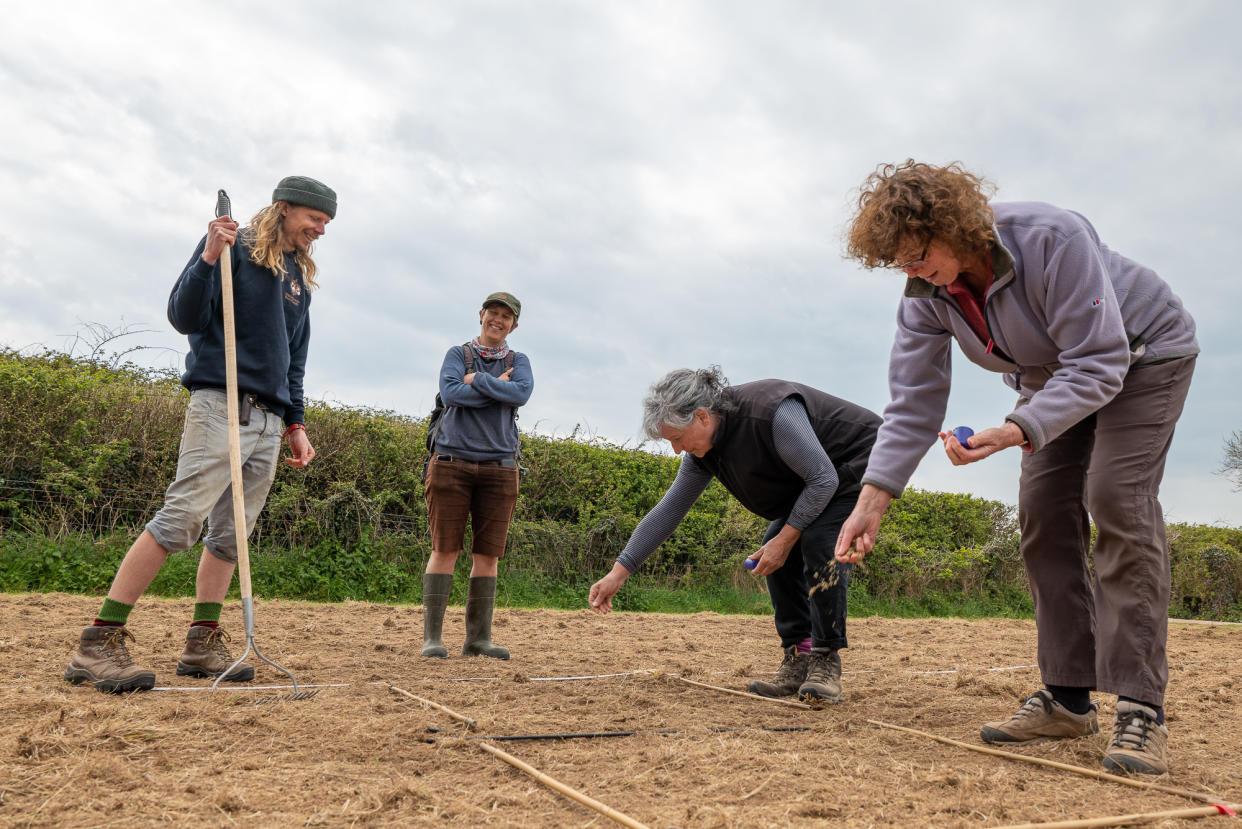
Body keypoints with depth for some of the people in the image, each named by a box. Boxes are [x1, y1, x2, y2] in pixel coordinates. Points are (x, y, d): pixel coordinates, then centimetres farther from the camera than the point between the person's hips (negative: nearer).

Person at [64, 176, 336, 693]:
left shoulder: (300, 277, 21)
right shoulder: (235, 246, 1)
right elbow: (184, 318, -7)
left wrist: (296, 424, 17)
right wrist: (208, 259, -21)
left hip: (269, 422, 7)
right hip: (220, 404, -7)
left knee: (231, 534, 5)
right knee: (181, 519, -15)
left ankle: (202, 644, 10)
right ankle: (98, 644, -13)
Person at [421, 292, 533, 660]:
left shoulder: (518, 361, 15)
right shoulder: (458, 354, 11)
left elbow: (523, 393, -8)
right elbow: (450, 392, -9)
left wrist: (477, 380, -8)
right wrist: (499, 388, -5)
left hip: (499, 467, 2)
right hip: (452, 462, -2)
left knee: (488, 554, 0)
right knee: (445, 549, -5)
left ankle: (478, 637, 6)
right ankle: (432, 637, -1)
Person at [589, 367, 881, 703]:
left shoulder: (771, 412, -36)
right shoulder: (704, 451, -9)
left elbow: (823, 478, -30)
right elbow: (667, 512, -6)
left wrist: (785, 538, -27)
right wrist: (618, 573, -9)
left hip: (860, 461, -8)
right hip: (811, 481, 8)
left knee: (819, 540, -28)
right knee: (775, 548, -4)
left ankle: (826, 662, -20)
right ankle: (800, 660, 1)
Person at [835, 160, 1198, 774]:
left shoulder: (1052, 238, -35)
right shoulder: (925, 296, -16)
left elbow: (1098, 365, -35)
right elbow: (913, 405, -16)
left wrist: (1014, 433, -50)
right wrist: (871, 501, -25)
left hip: (1142, 355, -6)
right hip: (1053, 374, 6)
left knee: (1116, 499, -22)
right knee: (1041, 509, -6)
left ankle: (1141, 707, -19)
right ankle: (1067, 697, 1)